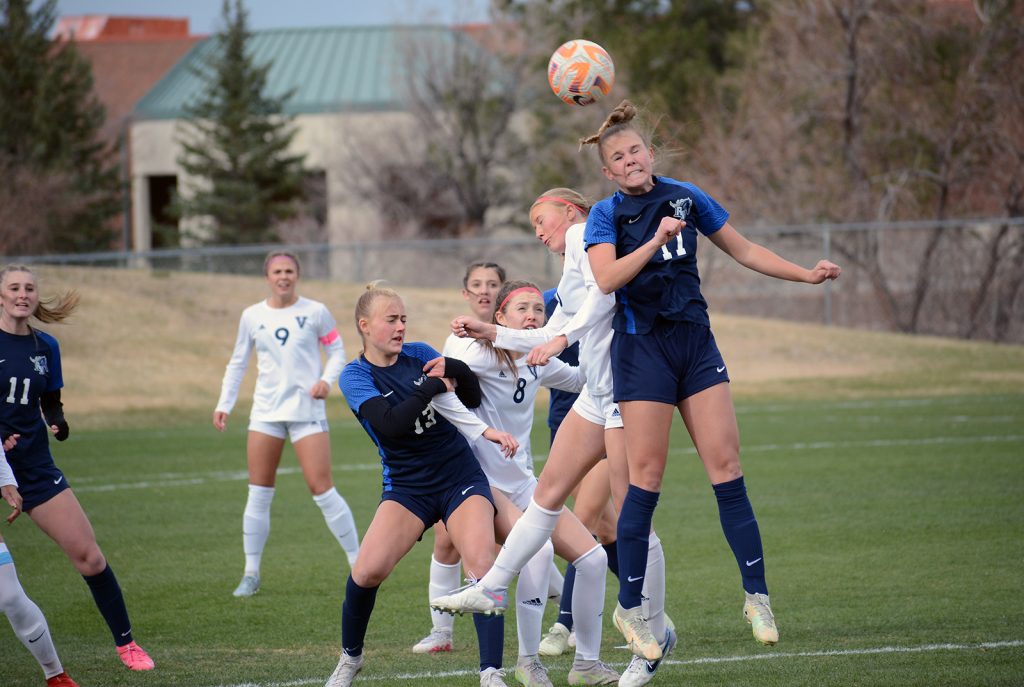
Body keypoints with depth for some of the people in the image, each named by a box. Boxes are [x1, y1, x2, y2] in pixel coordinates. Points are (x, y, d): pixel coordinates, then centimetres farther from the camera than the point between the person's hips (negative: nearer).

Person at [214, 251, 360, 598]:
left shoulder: (315, 311, -2)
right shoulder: (252, 316, 5)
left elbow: (337, 350, 5)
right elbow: (237, 363, 14)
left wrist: (326, 379, -14)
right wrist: (224, 404, 6)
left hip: (307, 410, -3)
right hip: (266, 412, 3)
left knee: (322, 490, -8)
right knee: (258, 494, 2)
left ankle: (357, 564, 3)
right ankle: (251, 573, 10)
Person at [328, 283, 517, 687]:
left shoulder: (420, 355, 3)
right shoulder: (355, 376, -5)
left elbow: (472, 398, 12)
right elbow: (390, 424, -22)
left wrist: (456, 369, -8)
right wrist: (434, 386, -15)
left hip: (462, 479, 2)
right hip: (407, 487, -2)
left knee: (481, 564, -21)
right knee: (367, 571, -19)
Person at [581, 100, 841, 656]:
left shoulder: (686, 198, 9)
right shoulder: (606, 215, -3)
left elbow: (743, 249, 19)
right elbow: (607, 277, -21)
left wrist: (806, 274, 15)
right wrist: (656, 240, -30)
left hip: (695, 340, 4)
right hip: (642, 349, -4)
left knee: (726, 465, -3)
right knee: (646, 478, -7)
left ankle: (756, 594, 3)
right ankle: (629, 608, 1)